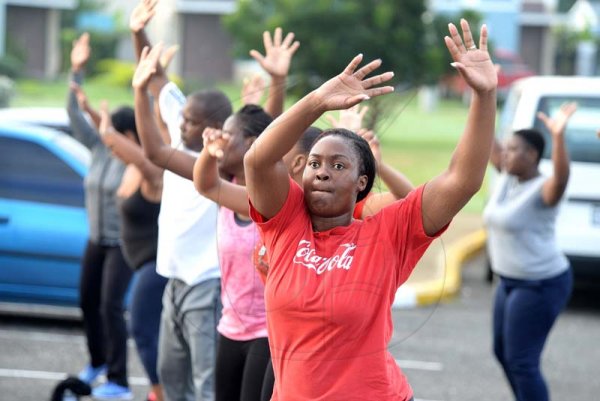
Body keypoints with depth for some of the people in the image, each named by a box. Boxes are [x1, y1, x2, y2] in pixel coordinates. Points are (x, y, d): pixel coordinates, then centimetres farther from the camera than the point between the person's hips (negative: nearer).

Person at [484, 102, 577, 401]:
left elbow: (561, 178, -41)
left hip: (540, 286, -10)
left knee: (521, 362, -9)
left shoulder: (541, 190, -20)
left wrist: (558, 136, -53)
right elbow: (492, 149, 16)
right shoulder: (508, 178, 3)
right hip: (511, 281, 10)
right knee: (503, 353, 20)